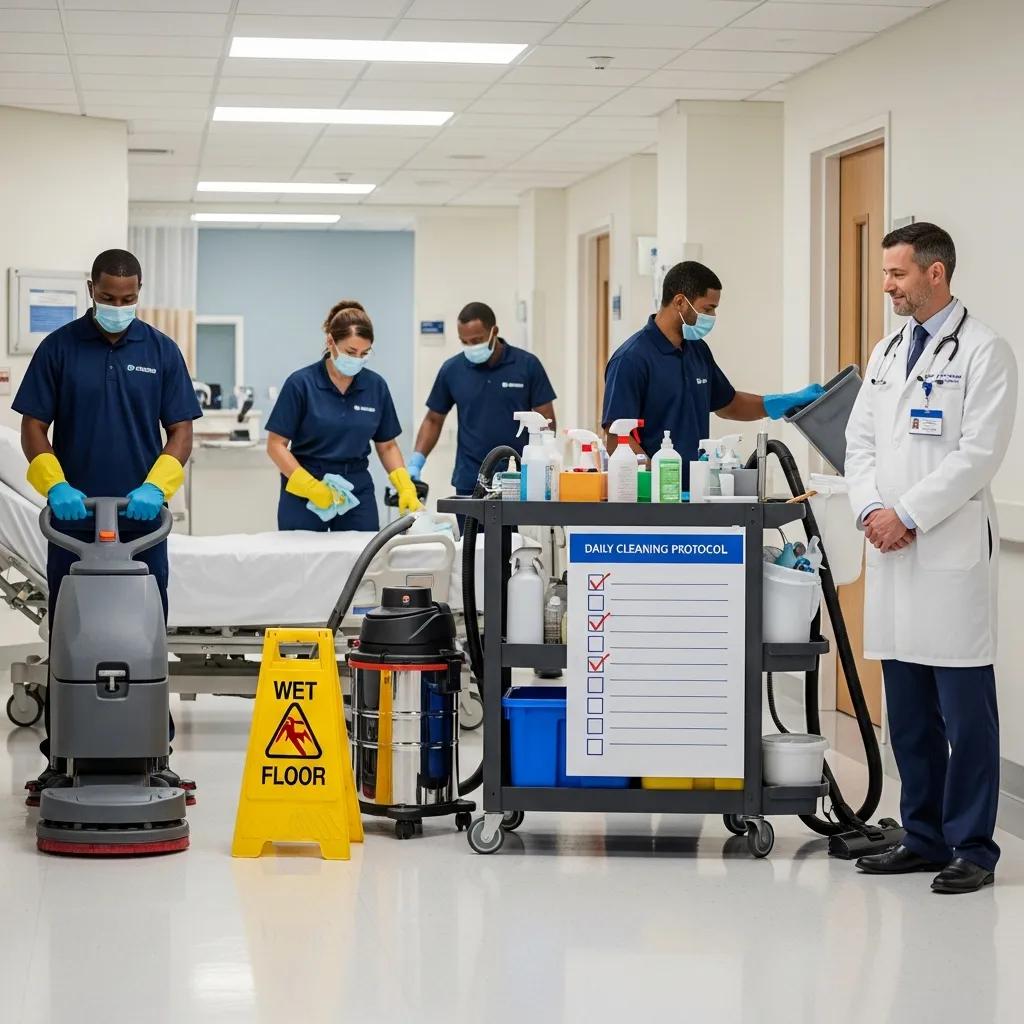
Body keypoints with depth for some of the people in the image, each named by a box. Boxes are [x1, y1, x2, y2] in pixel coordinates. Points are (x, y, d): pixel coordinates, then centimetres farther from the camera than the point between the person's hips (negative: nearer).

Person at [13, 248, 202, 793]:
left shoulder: (160, 351, 4)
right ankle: (62, 753, 10)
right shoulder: (60, 347, 1)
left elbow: (181, 432, 2)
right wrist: (55, 486, -16)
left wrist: (155, 487, -15)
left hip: (141, 521, 0)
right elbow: (33, 427, 0)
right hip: (74, 518, 0)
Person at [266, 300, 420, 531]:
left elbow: (387, 446, 10)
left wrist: (406, 488, -6)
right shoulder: (301, 383, -10)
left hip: (358, 493, 3)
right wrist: (311, 486, -20)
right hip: (305, 495, -3)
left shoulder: (376, 386, 2)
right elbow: (276, 445, -9)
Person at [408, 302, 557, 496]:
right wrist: (416, 462, -4)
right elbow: (433, 420, 10)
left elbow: (546, 420, -2)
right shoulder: (452, 370, 1)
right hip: (470, 482, 2)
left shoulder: (527, 365, -4)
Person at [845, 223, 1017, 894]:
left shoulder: (984, 352, -6)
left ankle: (972, 849, 2)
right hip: (892, 551, 7)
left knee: (965, 711, -3)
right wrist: (871, 508, -3)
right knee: (909, 712, 11)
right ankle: (924, 837, 19)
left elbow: (979, 453, -13)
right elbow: (861, 441, 15)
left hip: (952, 553, -7)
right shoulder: (889, 353, 16)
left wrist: (909, 514, -14)